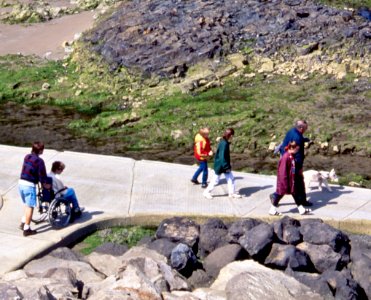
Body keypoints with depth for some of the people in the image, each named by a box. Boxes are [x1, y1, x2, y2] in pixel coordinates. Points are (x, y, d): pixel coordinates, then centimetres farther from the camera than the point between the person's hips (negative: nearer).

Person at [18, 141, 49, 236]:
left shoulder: (26, 157, 9)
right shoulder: (39, 161, -13)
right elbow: (42, 174, -11)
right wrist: (45, 184, 9)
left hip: (21, 183, 7)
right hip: (29, 185, -7)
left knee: (27, 205, 25)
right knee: (30, 207, 2)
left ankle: (23, 223, 26)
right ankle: (26, 229, 6)